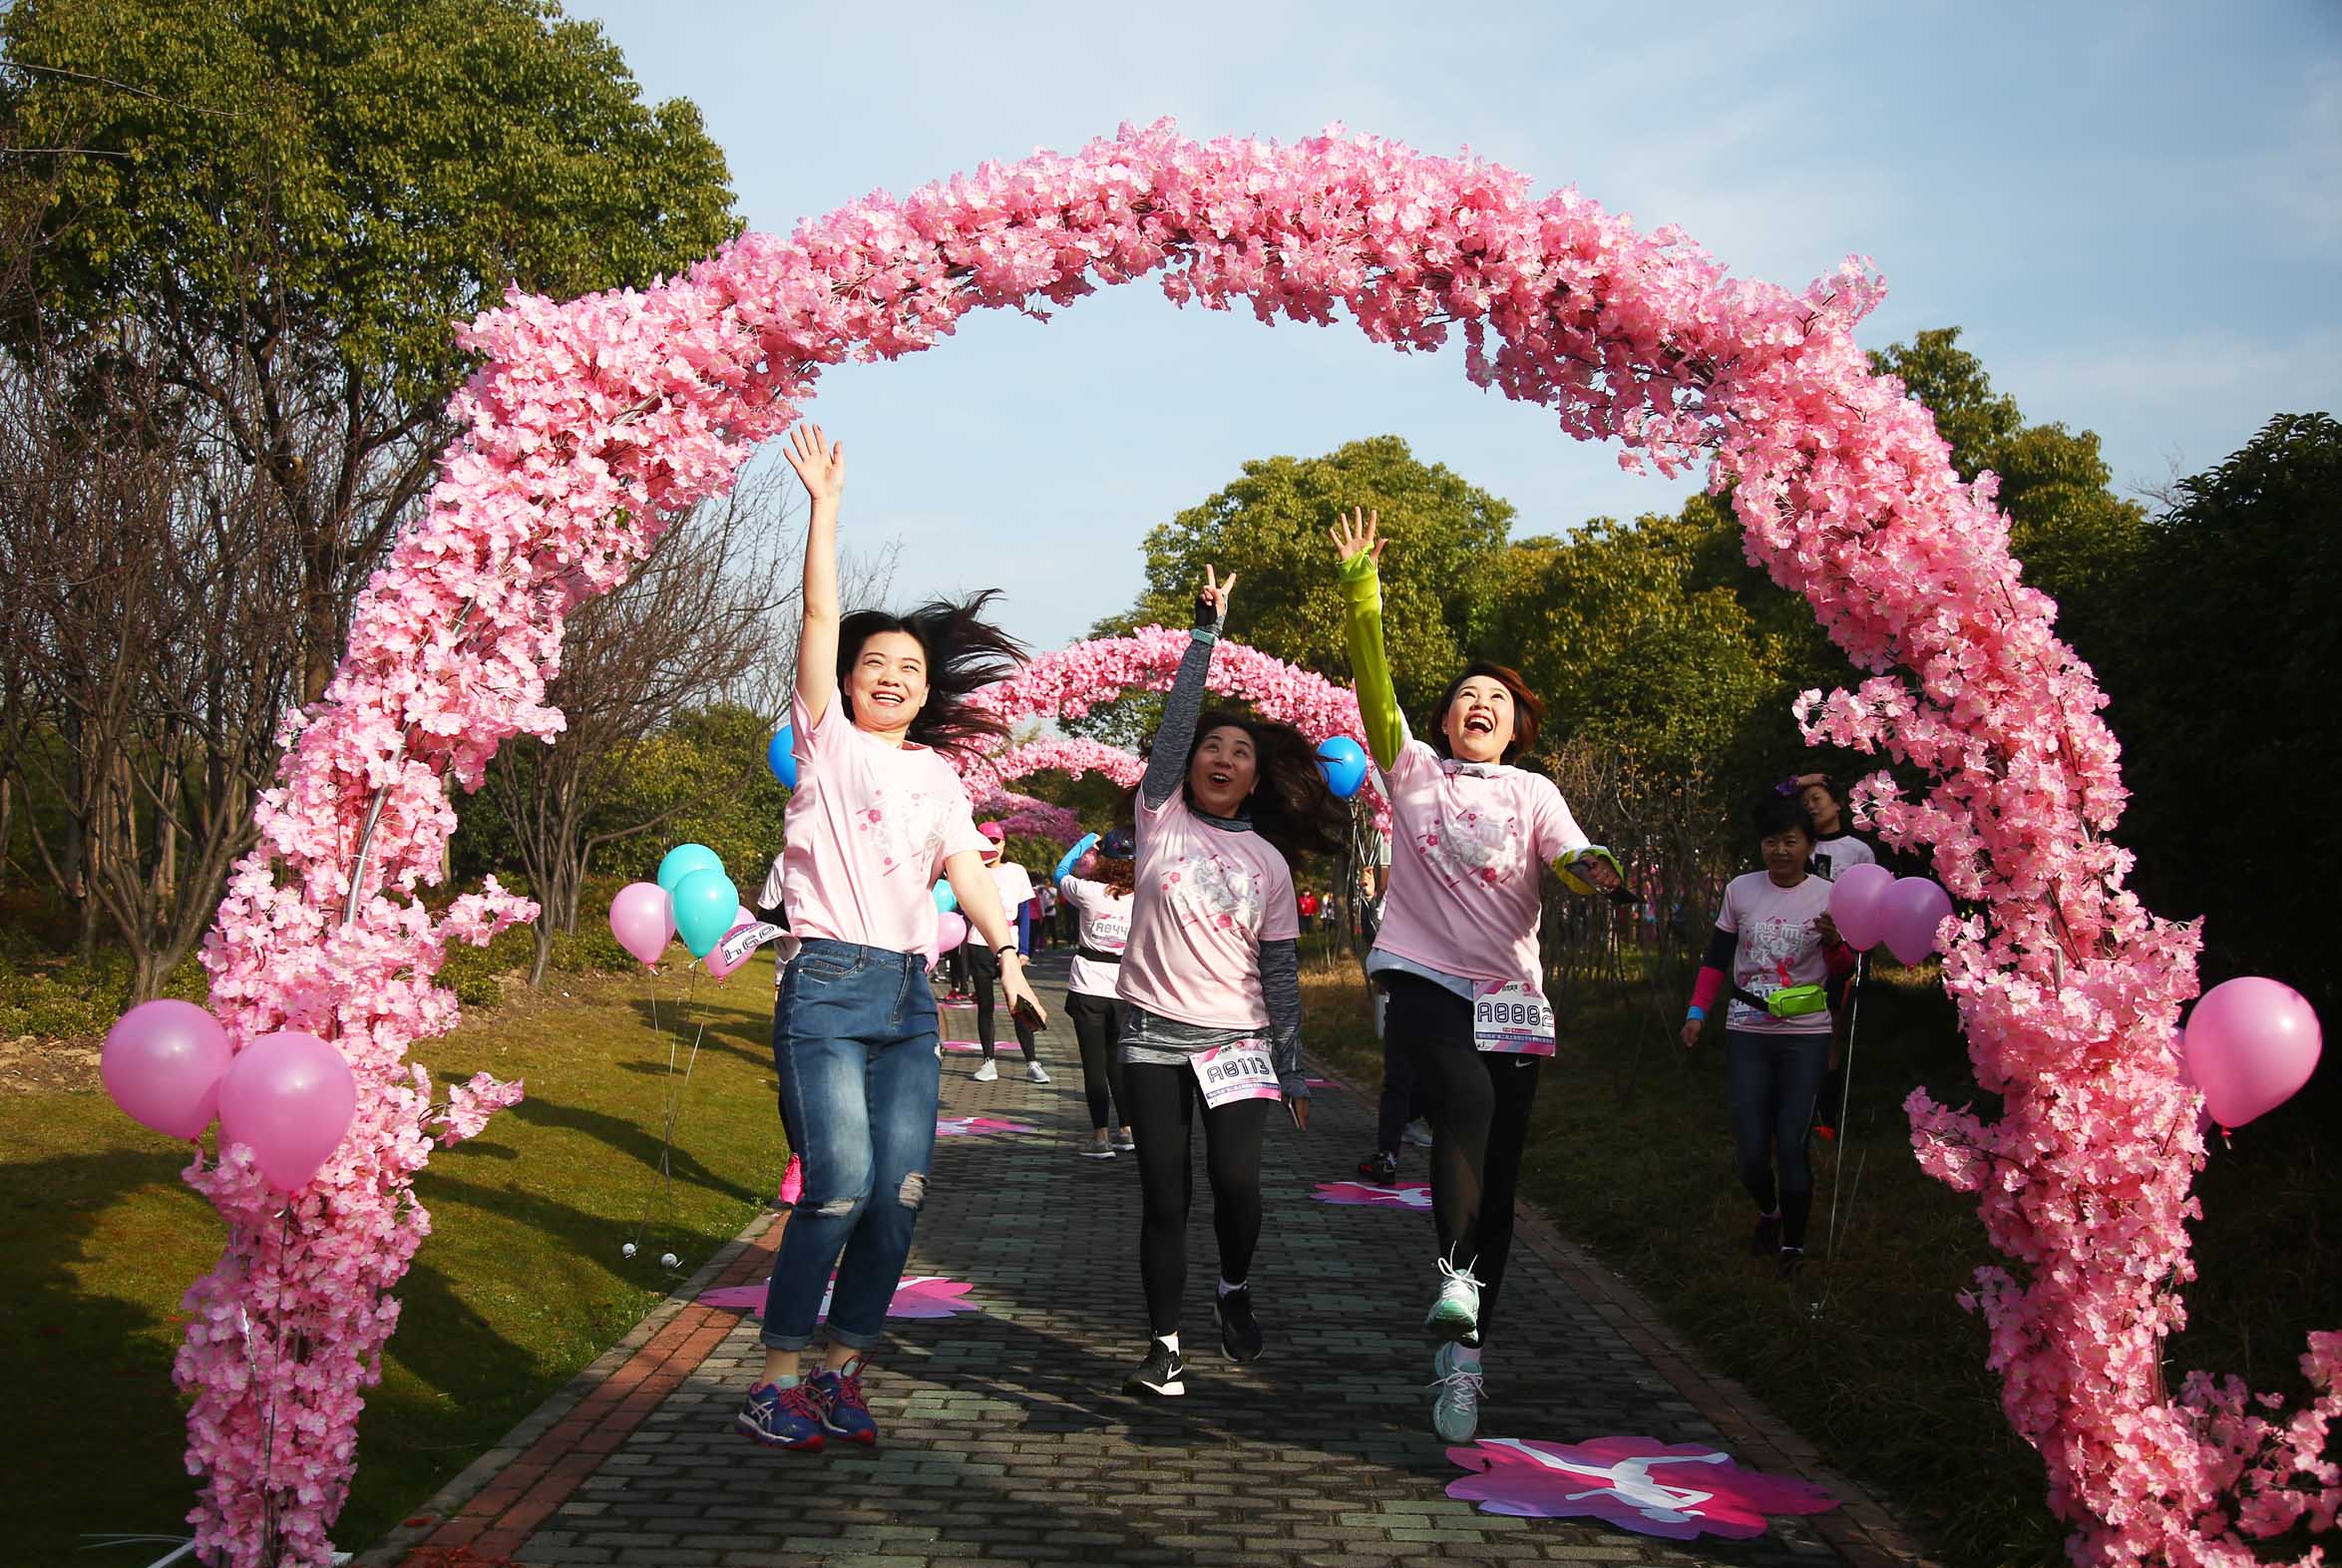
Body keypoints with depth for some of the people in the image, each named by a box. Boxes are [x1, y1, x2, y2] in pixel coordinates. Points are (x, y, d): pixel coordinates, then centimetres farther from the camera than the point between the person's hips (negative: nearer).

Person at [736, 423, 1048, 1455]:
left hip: (910, 995, 5)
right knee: (841, 1184, -14)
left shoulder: (938, 777, 18)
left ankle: (842, 1371, 10)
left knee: (901, 1191, -2)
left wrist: (1005, 949, -7)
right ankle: (777, 1380, -3)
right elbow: (821, 617, -1)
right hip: (830, 986, -5)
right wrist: (825, 504, -3)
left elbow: (966, 870, 8)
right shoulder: (829, 741, 6)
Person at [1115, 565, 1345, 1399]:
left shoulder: (1269, 862, 6)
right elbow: (1177, 719, -7)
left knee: (1235, 1178, -14)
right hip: (1155, 1033, -1)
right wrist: (1207, 629, -7)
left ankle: (1235, 1289, 16)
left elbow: (1280, 970, 7)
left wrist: (1293, 1069, 4)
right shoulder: (1161, 817, 3)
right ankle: (1164, 1346, 11)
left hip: (1237, 1038, 1)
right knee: (1164, 1197, -1)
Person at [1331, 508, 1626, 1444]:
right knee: (1465, 1103, -31)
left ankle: (1463, 1357, 7)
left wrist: (1592, 869, -31)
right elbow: (1373, 682, -2)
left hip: (1512, 997, 2)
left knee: (1497, 1173, 0)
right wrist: (1359, 588, -13)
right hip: (1424, 979, -2)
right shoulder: (1412, 769, 10)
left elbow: (1569, 855, -7)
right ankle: (1456, 1275, -25)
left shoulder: (1534, 793, 11)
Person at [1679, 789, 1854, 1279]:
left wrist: (1834, 943, -17)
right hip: (1746, 1034, 2)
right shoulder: (1740, 890, 2)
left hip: (1805, 1036, -1)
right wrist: (1697, 1013, 2)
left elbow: (1845, 971, 4)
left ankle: (1792, 1243, 13)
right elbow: (1716, 959, 11)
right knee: (1751, 1150, 0)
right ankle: (1767, 1212, 31)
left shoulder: (1829, 897, -1)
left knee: (1791, 1145, -7)